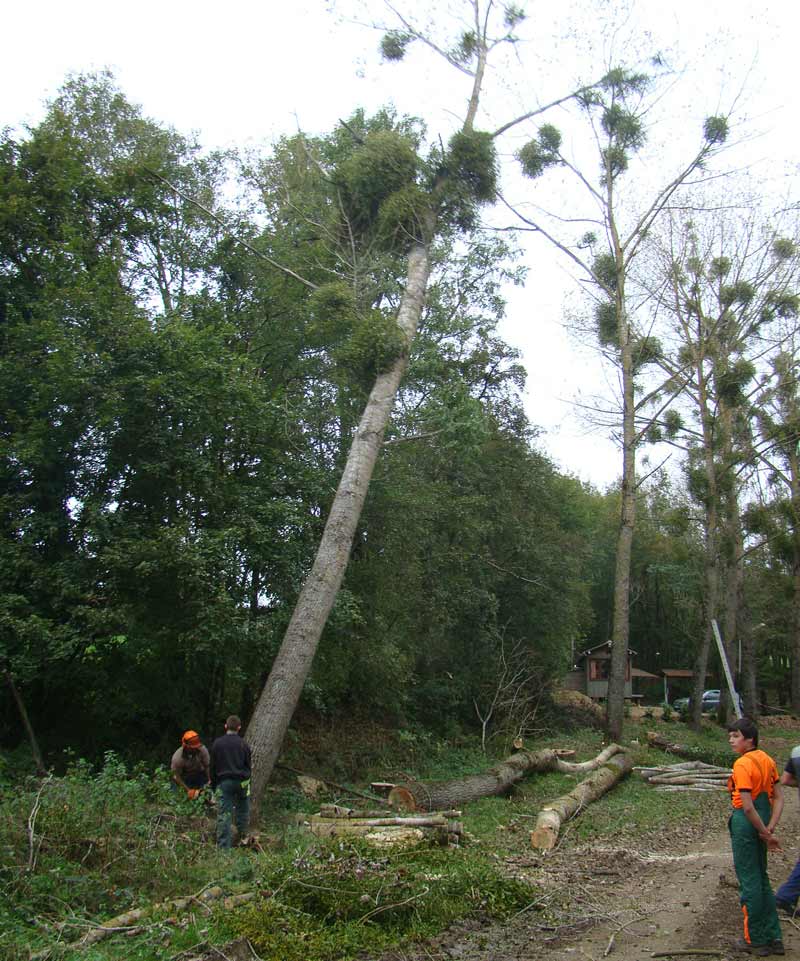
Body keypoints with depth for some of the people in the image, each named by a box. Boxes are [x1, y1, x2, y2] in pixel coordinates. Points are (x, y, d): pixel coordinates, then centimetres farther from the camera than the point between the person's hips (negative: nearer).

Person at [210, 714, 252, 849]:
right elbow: (248, 765, 5)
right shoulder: (244, 744, -2)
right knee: (243, 810, 21)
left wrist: (213, 785, 15)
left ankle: (223, 846, -2)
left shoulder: (217, 743, 0)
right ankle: (242, 836, 27)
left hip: (223, 782, 0)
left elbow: (213, 767, 6)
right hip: (241, 782, 0)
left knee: (223, 815, 0)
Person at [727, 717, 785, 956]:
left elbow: (748, 807, -24)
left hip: (746, 823, -8)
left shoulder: (742, 764, -20)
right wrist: (770, 828, 1)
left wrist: (765, 833, -13)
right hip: (761, 821, 8)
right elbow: (779, 797, 7)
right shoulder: (766, 759, 6)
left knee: (749, 882, 5)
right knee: (761, 880, 19)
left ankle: (756, 941, 16)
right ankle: (774, 938, 25)